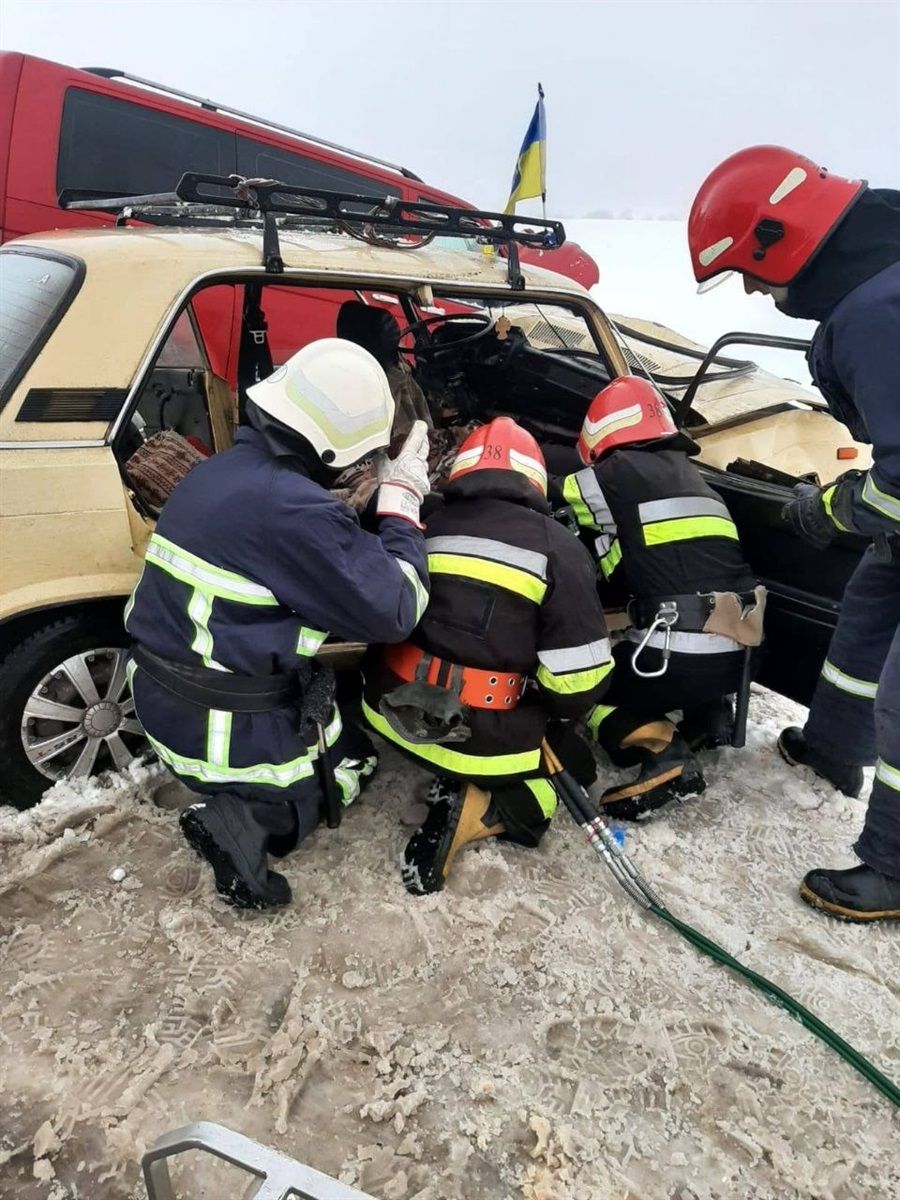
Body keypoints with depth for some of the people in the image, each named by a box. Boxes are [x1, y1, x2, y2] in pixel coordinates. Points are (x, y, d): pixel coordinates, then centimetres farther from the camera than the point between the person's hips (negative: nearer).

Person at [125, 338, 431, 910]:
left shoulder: (216, 472, 2)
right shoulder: (294, 508, -28)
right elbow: (394, 612, -19)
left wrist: (371, 506, 9)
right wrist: (402, 499, -9)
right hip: (225, 731, -9)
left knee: (339, 712, 26)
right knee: (358, 754, 17)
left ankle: (238, 807, 9)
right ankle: (247, 820, -4)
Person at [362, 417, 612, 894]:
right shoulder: (556, 546, -8)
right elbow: (578, 678, -11)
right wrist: (551, 710, 11)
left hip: (394, 711, 6)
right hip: (488, 739, -6)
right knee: (575, 767, 20)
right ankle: (479, 810, -4)